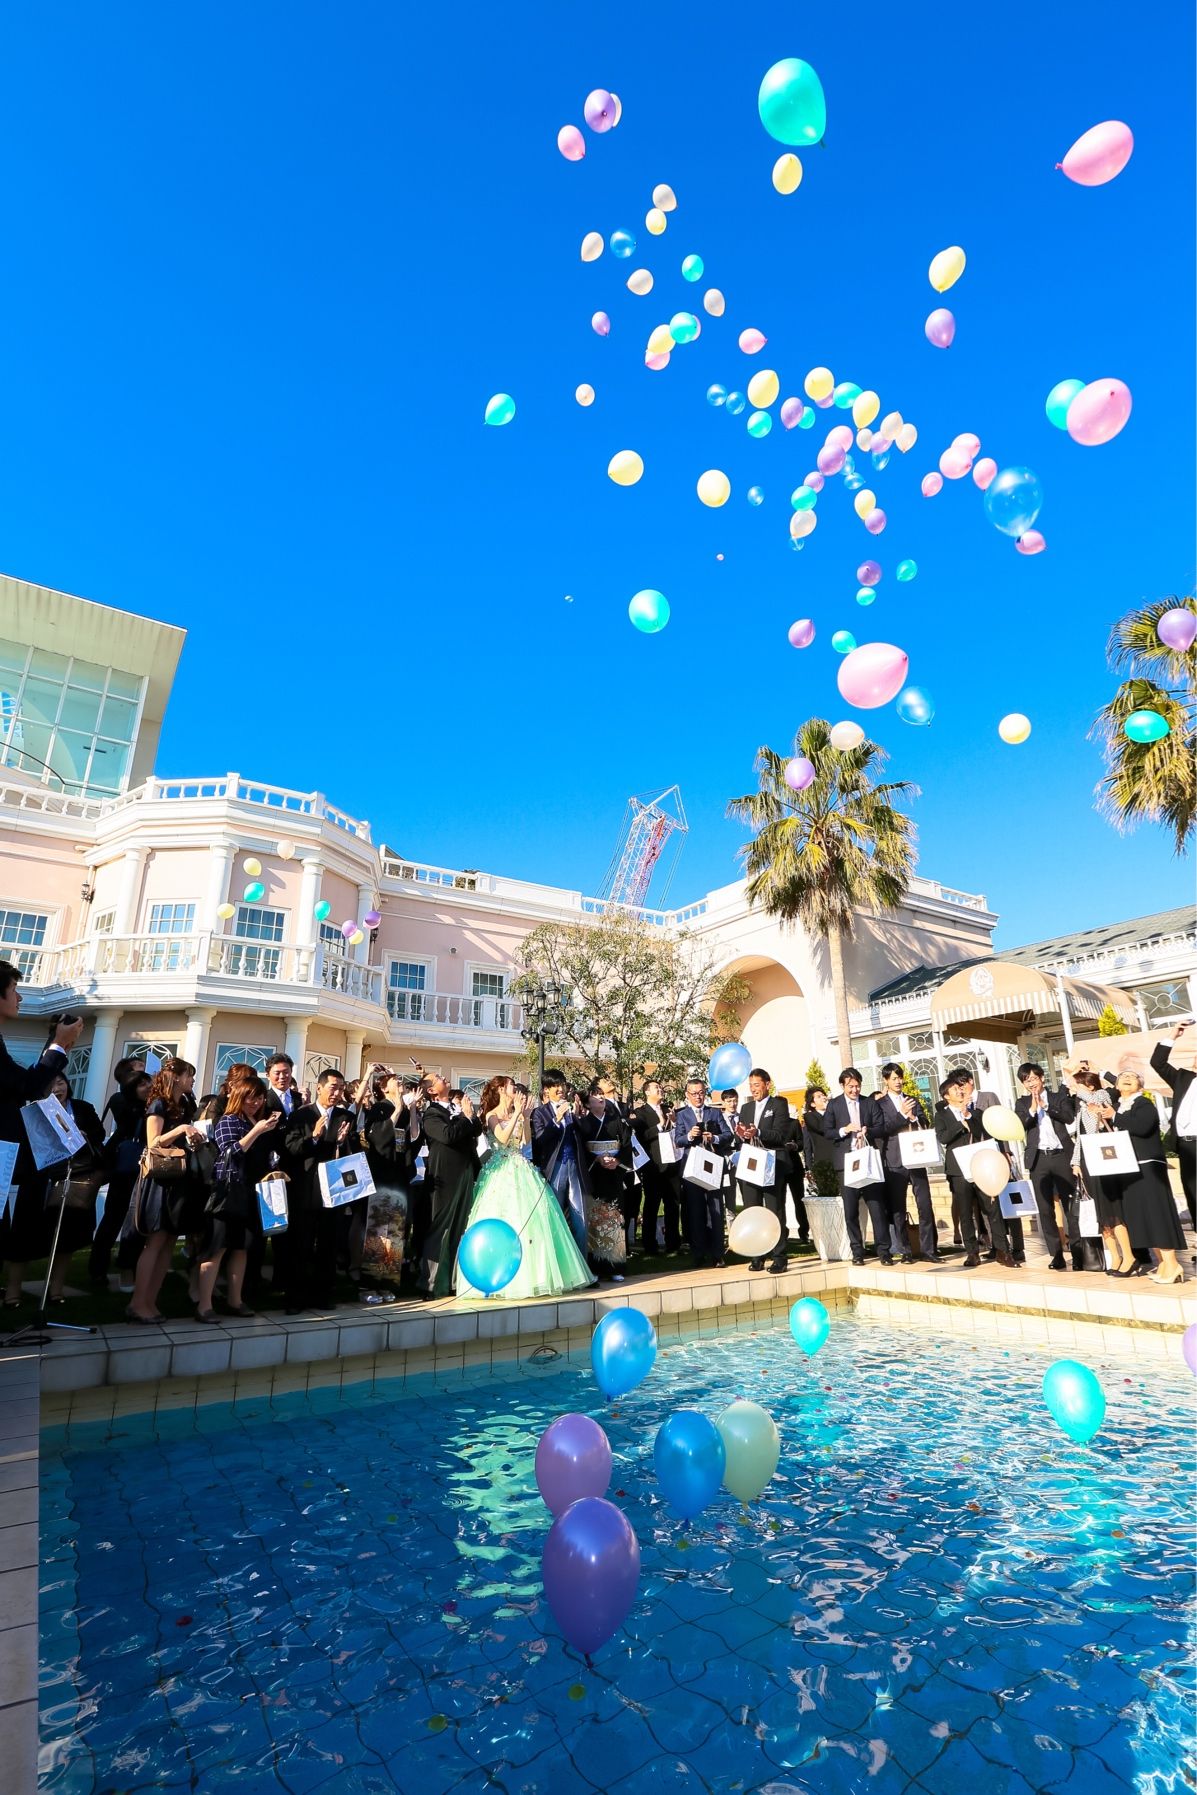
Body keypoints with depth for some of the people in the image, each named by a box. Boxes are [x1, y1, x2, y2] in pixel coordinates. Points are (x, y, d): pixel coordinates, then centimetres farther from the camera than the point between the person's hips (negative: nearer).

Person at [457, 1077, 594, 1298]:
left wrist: (525, 1117, -2)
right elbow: (503, 1139, -19)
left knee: (530, 1216, 3)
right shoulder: (491, 1115, -5)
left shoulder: (517, 1114, 12)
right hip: (502, 1170, -6)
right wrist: (517, 1113, -18)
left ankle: (531, 1275, 13)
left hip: (521, 1170, 6)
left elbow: (526, 1140, 6)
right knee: (505, 1217, -7)